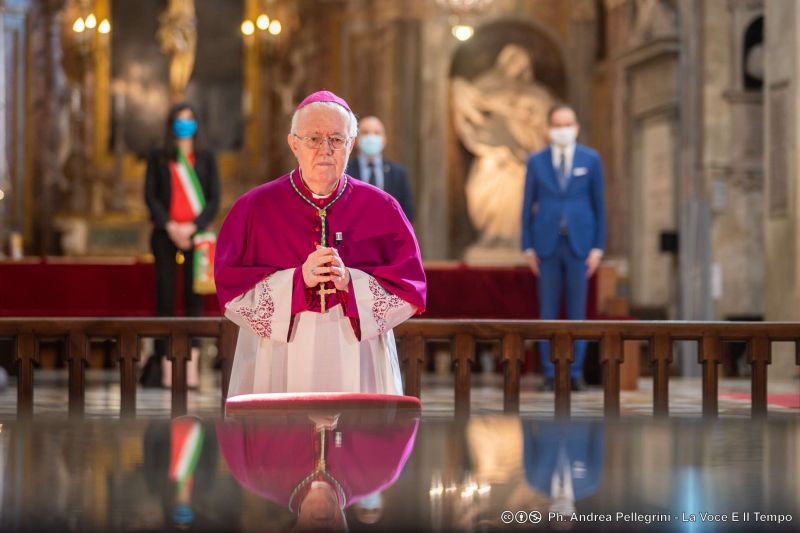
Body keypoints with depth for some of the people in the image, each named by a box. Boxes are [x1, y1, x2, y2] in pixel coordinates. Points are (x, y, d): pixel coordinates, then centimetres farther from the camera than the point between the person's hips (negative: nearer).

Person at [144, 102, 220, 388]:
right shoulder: (158, 158, 10)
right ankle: (167, 365, -5)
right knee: (165, 297, -4)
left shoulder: (205, 158, 12)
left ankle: (192, 365, -5)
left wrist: (193, 227, -10)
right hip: (165, 234, 0)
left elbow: (214, 198, 5)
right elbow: (150, 195, 3)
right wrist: (169, 227, -10)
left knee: (194, 297, -4)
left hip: (195, 235, 0)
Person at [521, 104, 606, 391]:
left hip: (579, 245, 0)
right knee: (548, 311, 2)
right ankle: (550, 374, 6)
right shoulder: (536, 161, 4)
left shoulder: (591, 160, 3)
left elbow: (599, 205, 4)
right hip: (547, 245, 0)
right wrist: (528, 248, 0)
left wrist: (598, 247, -3)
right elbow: (528, 206, 6)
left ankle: (575, 374, 6)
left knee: (577, 311, 1)